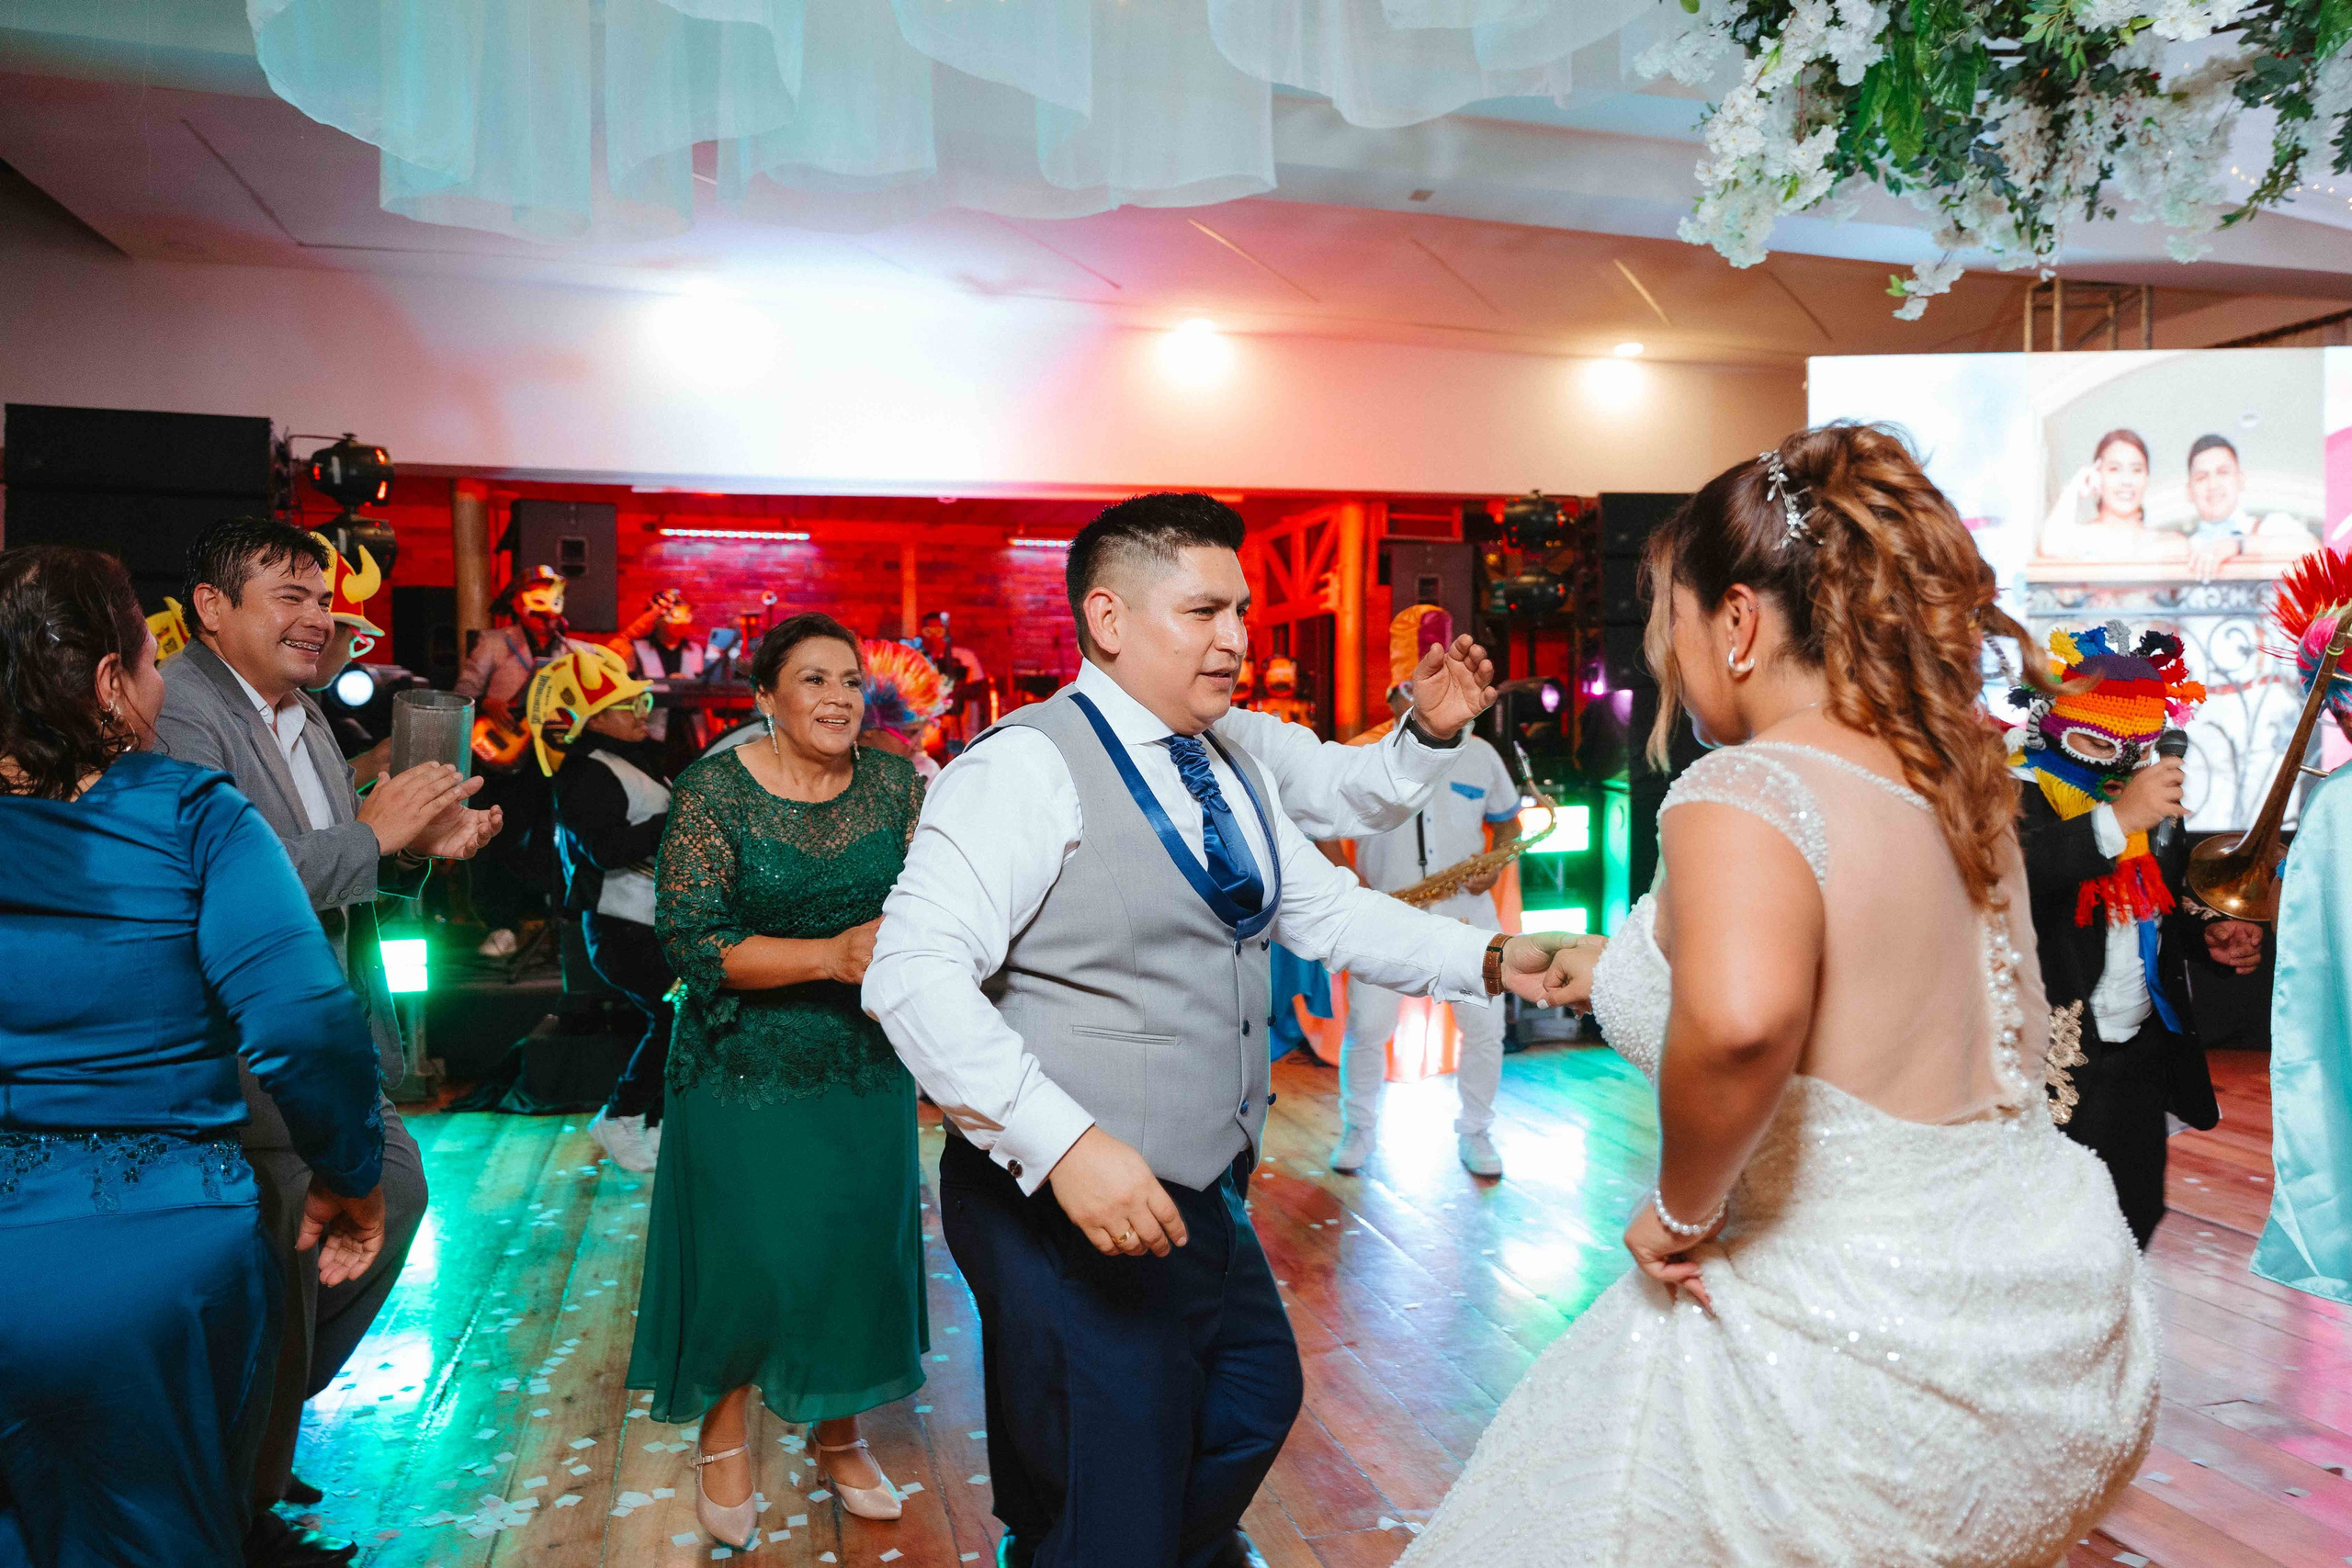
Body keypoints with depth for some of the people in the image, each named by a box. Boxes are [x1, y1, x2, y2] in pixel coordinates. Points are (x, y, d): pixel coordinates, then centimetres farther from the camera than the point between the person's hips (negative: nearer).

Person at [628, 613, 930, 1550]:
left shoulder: (896, 785, -1)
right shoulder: (713, 790, -11)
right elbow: (691, 941, -17)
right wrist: (830, 955, -26)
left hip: (867, 1063, 3)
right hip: (744, 1067, -3)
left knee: (860, 1245, 10)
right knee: (746, 1253, 2)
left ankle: (838, 1437, 34)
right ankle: (722, 1433, 32)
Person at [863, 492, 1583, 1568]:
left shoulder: (1229, 773, 11)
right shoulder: (1029, 768, -18)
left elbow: (1329, 911, 12)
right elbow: (914, 975, -27)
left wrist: (1491, 959, -2)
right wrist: (1066, 1144, -34)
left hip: (1208, 1198, 9)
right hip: (1073, 1211, -9)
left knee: (1257, 1401, 26)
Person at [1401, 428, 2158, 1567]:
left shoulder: (1741, 793, -22)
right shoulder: (1952, 778, 4)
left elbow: (1739, 1022, -42)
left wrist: (1682, 1208, -23)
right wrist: (1622, 968, 24)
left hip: (1859, 1336, -8)